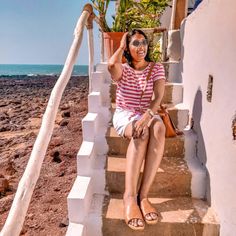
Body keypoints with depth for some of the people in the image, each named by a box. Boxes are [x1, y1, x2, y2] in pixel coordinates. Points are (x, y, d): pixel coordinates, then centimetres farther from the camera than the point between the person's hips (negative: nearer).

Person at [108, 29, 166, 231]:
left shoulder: (157, 68, 4)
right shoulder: (122, 69, 3)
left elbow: (158, 96, -12)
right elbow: (112, 64, -24)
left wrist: (148, 115, -32)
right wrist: (121, 46, -4)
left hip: (148, 114, 1)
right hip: (125, 115, -1)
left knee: (159, 128, -36)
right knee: (141, 133, -37)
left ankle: (143, 194, -36)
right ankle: (130, 197, -39)